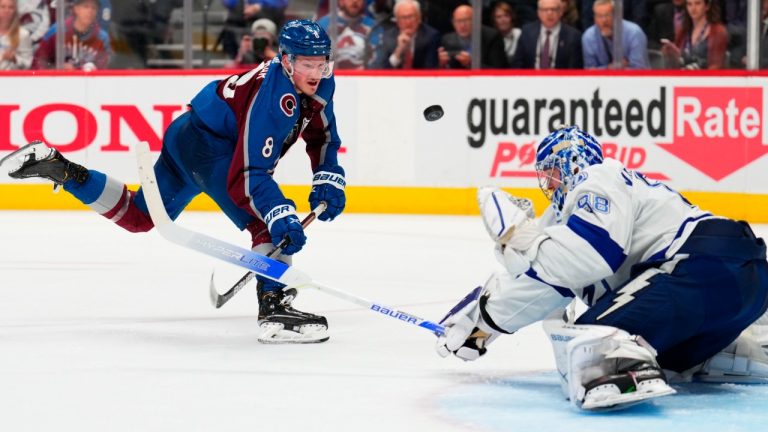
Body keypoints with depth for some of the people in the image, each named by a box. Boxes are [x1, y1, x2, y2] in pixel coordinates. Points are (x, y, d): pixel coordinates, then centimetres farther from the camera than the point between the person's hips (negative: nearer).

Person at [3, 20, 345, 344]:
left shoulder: (319, 84, -3)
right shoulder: (272, 97, -30)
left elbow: (323, 138, 13)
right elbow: (247, 174, -34)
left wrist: (328, 182, -1)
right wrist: (282, 217, -42)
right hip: (207, 145, -10)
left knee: (137, 217, 22)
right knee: (267, 220, -24)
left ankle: (58, 168, 21)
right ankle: (274, 309, -29)